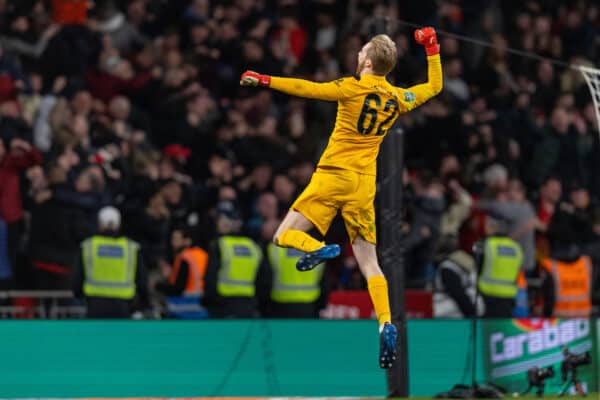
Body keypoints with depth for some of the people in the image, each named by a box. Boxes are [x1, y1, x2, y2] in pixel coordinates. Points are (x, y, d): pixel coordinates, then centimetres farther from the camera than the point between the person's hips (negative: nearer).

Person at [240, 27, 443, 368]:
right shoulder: (397, 99, 7)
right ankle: (386, 324, -11)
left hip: (334, 176, -5)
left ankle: (321, 249, -28)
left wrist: (265, 81, -9)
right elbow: (435, 86, 23)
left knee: (285, 236, 2)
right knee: (370, 263, 7)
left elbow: (310, 89, -14)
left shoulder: (353, 88, -8)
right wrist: (432, 48, 29)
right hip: (365, 187, 5)